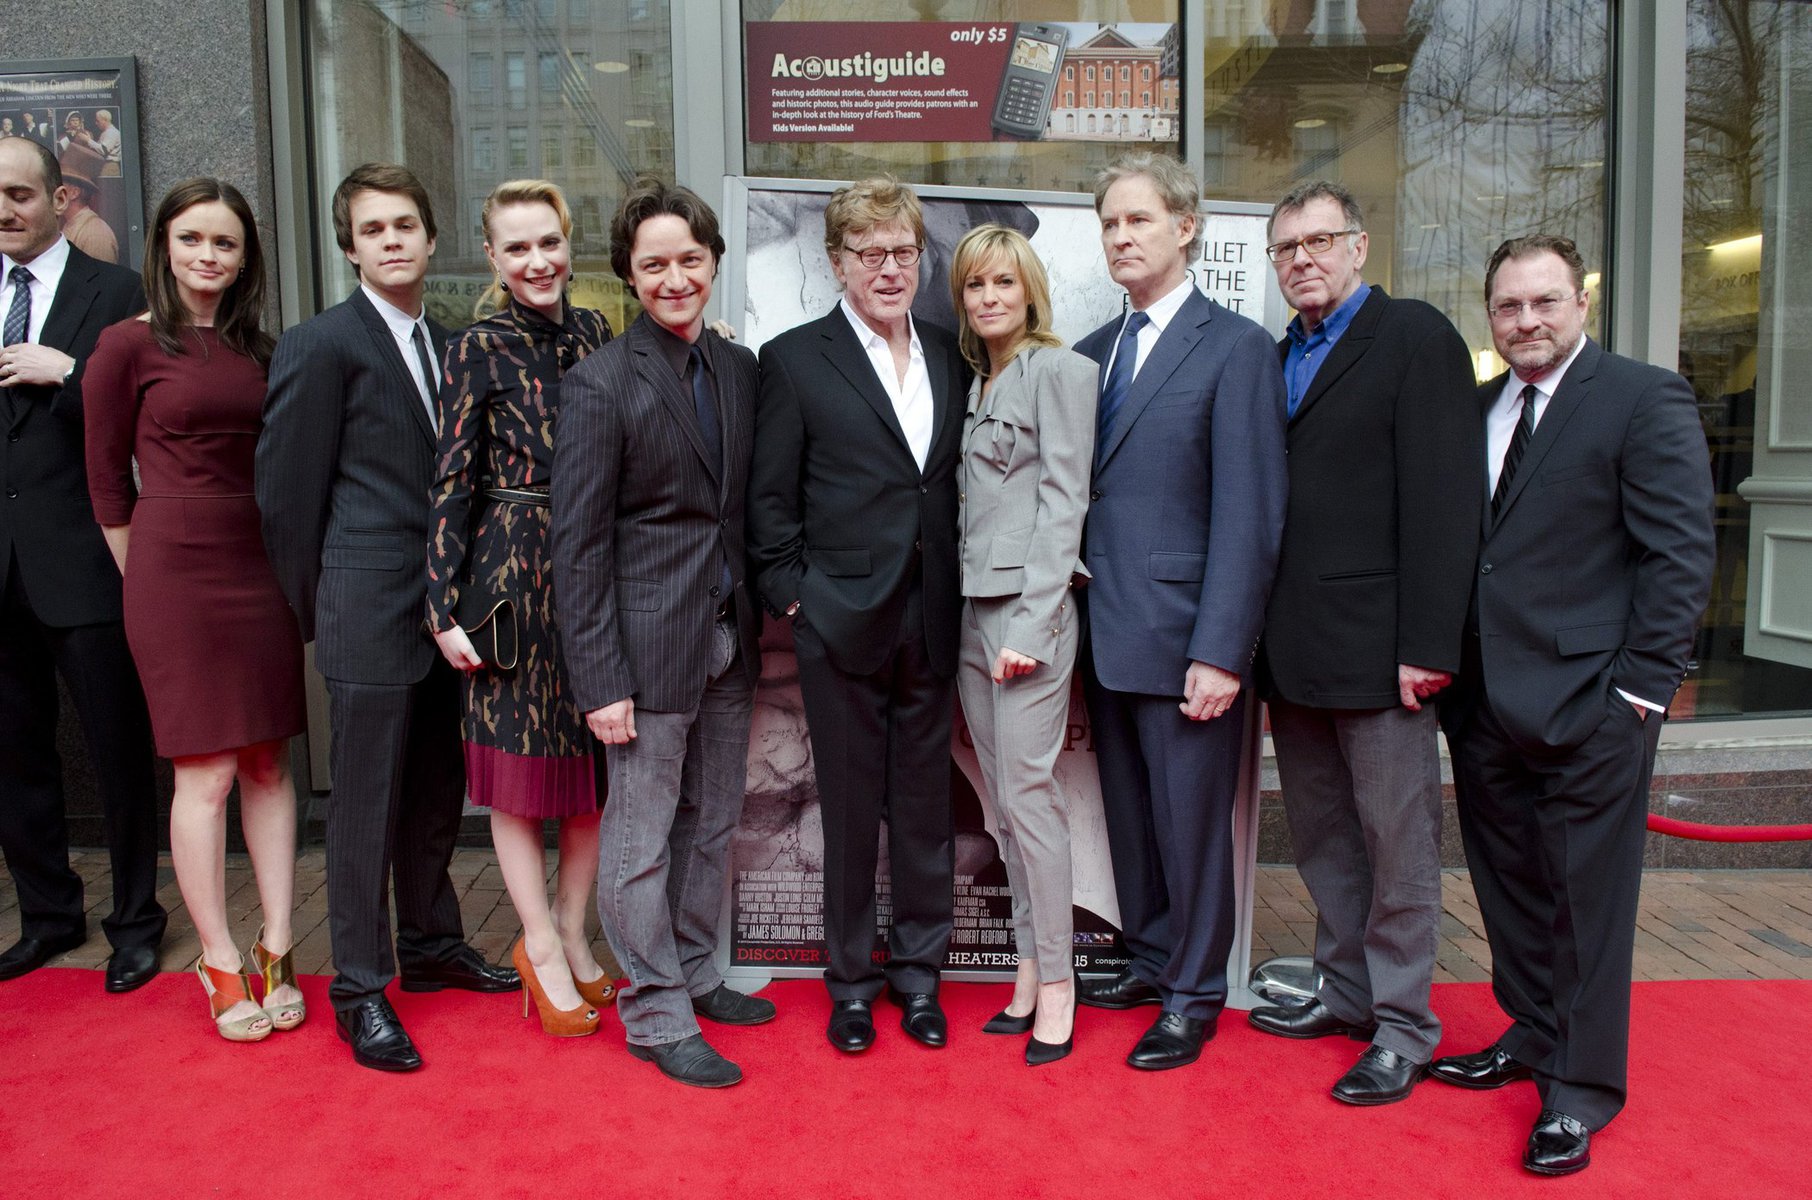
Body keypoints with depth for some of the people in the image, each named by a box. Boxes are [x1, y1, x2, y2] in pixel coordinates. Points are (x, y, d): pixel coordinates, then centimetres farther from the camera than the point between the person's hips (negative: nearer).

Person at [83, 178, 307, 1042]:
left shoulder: (260, 351, 11)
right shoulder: (129, 345, -2)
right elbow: (107, 477, 2)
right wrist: (144, 581, 4)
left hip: (260, 570, 4)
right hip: (175, 573, -4)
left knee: (269, 764, 7)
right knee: (205, 773, -1)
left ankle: (276, 950, 16)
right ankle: (219, 962, 13)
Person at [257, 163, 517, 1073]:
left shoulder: (450, 344, 12)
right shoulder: (320, 346, -8)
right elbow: (288, 492, -7)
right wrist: (318, 609, -2)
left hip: (445, 612, 6)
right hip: (371, 616, -6)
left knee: (437, 792, 16)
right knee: (367, 802, 3)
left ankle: (431, 945, 33)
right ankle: (359, 988, 17)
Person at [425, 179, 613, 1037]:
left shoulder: (591, 331, 8)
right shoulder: (479, 350, -5)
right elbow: (452, 484, -6)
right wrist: (445, 608, -9)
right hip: (515, 571, -4)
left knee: (598, 763, 11)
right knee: (518, 769, 7)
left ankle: (571, 931, 29)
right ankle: (542, 949, 22)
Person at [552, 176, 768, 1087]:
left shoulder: (740, 369, 8)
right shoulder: (602, 382, -10)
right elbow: (578, 544, -11)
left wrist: (758, 621, 5)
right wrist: (600, 681, -14)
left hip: (729, 637, 6)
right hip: (650, 642, -6)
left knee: (712, 825, 17)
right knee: (642, 838, 5)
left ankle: (694, 975, 35)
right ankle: (657, 1015, 21)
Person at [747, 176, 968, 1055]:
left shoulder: (950, 358, 11)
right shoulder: (793, 359, -1)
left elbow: (957, 484, 11)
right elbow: (770, 502, -2)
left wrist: (960, 596, 3)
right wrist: (796, 597, -8)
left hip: (931, 620, 4)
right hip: (842, 620, -3)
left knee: (925, 802, 12)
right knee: (850, 807, 7)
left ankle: (918, 968, 29)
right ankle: (851, 978, 25)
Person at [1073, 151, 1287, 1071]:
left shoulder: (1235, 348, -7)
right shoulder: (1092, 352, 13)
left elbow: (1249, 514, -13)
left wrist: (1220, 651, -18)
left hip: (1184, 640, -6)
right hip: (1105, 636, 6)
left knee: (1190, 820, 6)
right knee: (1129, 813, 17)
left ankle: (1194, 995, 24)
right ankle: (1150, 960, 36)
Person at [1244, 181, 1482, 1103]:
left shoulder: (1416, 337, -5)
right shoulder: (1278, 358, 16)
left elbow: (1442, 499, -12)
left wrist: (1428, 644, -17)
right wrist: (1267, 640, 7)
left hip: (1376, 644, -7)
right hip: (1294, 650, 7)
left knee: (1397, 842, 4)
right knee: (1321, 836, 17)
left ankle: (1402, 1026, 17)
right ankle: (1346, 991, 32)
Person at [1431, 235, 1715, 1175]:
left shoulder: (1645, 399, -5)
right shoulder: (1476, 411, 13)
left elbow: (1681, 552, -10)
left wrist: (1640, 684, -13)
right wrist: (1445, 661, 7)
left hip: (1587, 704, -6)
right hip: (1484, 700, 6)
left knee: (1586, 902, 4)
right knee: (1508, 886, 16)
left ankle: (1583, 1087, 19)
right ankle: (1532, 1035, 35)